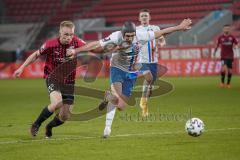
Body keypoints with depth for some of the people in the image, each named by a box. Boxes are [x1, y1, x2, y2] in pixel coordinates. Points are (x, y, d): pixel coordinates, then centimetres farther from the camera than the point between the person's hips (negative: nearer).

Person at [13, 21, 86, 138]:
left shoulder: (76, 42, -12)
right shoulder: (51, 44, -15)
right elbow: (36, 55, 0)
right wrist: (22, 68, -1)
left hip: (69, 82, 3)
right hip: (53, 79, -3)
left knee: (65, 116, 1)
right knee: (57, 103, -31)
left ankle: (49, 127, 37)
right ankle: (36, 124, -7)